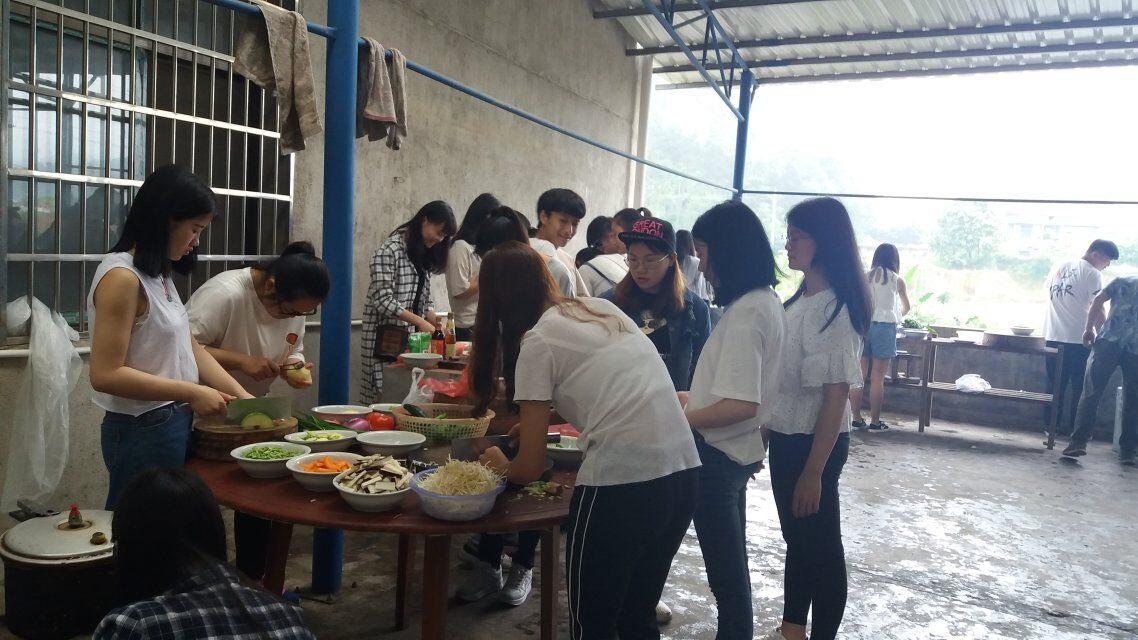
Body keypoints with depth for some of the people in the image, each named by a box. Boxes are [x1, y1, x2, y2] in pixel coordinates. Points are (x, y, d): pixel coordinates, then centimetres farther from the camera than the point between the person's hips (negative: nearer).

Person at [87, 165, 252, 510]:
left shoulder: (159, 275, 10)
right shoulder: (122, 276, -18)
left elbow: (190, 348, 9)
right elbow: (105, 374, -21)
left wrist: (240, 394, 0)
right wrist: (191, 392, -20)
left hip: (173, 424, 9)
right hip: (144, 432, -9)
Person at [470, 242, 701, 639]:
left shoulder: (537, 342, -2)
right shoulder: (603, 308, 16)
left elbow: (530, 468, 1)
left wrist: (499, 465, 22)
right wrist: (540, 415, 31)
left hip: (621, 482, -7)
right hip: (683, 471, 7)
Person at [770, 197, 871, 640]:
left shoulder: (834, 308, -19)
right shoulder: (801, 299, 7)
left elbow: (836, 395, -21)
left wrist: (814, 472, -20)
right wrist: (769, 434, 15)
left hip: (814, 442, -9)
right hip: (786, 437, 9)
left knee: (821, 545, 7)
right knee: (796, 537, 21)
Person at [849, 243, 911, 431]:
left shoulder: (865, 277, 6)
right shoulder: (897, 280, 5)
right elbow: (906, 307, 23)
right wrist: (897, 314, 43)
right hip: (884, 326, -2)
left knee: (859, 376, 5)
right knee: (877, 379, 2)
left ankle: (857, 419, 9)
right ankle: (875, 422, 7)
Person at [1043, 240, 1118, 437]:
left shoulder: (1058, 267, 14)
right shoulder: (1092, 274, -7)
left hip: (1053, 337, 6)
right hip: (1078, 339, -6)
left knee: (1055, 385, 10)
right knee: (1081, 387, 4)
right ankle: (1076, 428, 7)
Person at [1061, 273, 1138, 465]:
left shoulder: (1122, 282, 18)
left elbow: (1098, 301, 6)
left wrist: (1089, 329, 11)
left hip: (1109, 341, -2)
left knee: (1091, 393, -2)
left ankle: (1079, 442, -10)